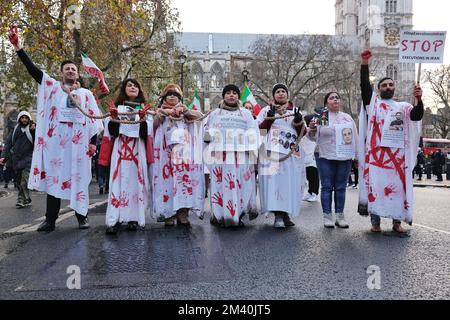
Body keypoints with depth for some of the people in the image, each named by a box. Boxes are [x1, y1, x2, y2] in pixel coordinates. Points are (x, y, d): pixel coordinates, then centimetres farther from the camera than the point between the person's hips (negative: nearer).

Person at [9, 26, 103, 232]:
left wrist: (93, 143, -1)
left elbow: (93, 119, 8)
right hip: (55, 140, 0)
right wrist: (18, 47, -7)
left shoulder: (86, 94, 13)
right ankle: (50, 219, 5)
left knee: (78, 178, 1)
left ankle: (81, 217, 8)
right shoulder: (52, 86, 14)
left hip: (78, 142, 0)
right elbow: (32, 69, 4)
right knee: (53, 177, 1)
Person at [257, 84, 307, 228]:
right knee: (274, 182, -14)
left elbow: (303, 133, 15)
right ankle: (278, 216, -15)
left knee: (291, 183, 0)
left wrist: (299, 121, -4)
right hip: (273, 152, -3)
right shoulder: (266, 110, 13)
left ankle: (286, 214, 10)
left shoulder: (295, 111, 20)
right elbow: (259, 130, 4)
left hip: (292, 153, 3)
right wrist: (269, 118, -12)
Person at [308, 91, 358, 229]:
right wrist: (312, 129, -27)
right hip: (326, 157, -4)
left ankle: (340, 216, 13)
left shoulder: (347, 117, 15)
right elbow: (314, 136, -4)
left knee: (341, 187, 6)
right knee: (327, 187, -1)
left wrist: (357, 155, 15)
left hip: (345, 158, 4)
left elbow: (355, 136, 19)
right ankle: (327, 216, 4)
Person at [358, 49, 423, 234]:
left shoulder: (403, 107, 16)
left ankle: (397, 222, 12)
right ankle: (375, 222, 3)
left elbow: (417, 116, -1)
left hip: (397, 153, 2)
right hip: (376, 152, -2)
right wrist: (364, 64, -13)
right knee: (375, 185, -3)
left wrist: (418, 99, -20)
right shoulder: (372, 102, 12)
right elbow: (365, 86, -2)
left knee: (398, 185, 3)